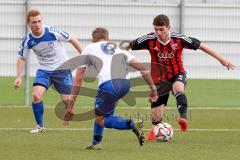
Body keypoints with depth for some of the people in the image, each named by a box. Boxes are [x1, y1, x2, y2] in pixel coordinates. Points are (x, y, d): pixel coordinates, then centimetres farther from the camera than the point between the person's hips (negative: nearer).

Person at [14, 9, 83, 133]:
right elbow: (21, 59, 3)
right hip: (44, 70, 2)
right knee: (36, 95, -19)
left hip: (62, 69, -2)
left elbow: (72, 39, -7)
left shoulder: (53, 32, -20)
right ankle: (40, 126, -1)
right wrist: (19, 77, -8)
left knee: (67, 100, -5)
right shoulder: (27, 41, -11)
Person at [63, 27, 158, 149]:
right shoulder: (118, 49, 31)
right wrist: (153, 88, 23)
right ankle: (96, 142, 29)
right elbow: (142, 68, 20)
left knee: (100, 119, 11)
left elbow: (78, 80, 21)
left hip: (109, 84, -5)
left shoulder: (88, 50, 23)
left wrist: (70, 107, 22)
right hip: (125, 84, 5)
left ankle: (132, 125, -14)